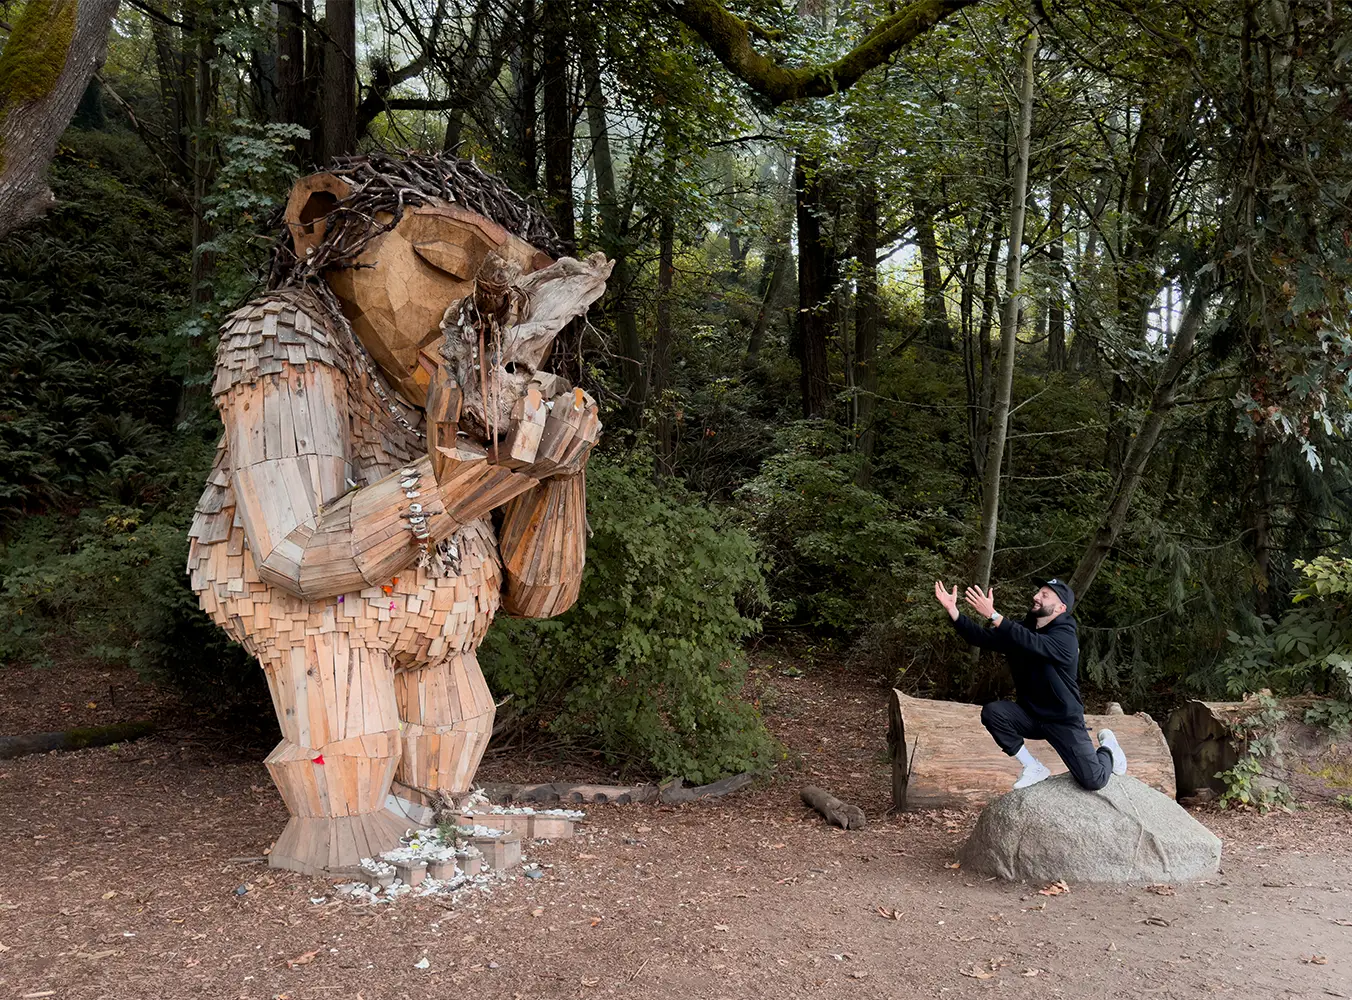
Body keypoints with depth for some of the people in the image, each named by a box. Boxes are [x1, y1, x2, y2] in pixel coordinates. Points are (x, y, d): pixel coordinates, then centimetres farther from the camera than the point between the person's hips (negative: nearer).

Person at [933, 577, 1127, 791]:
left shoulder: (1065, 638, -22)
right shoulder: (1021, 630, 0)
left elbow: (1033, 644, -41)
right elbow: (982, 637, -9)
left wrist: (992, 615, -51)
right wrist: (952, 610, -23)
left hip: (1064, 721, -5)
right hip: (1030, 715, 5)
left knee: (1092, 781, -14)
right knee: (992, 712, -23)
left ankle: (1107, 749, 24)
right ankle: (1034, 767, -3)